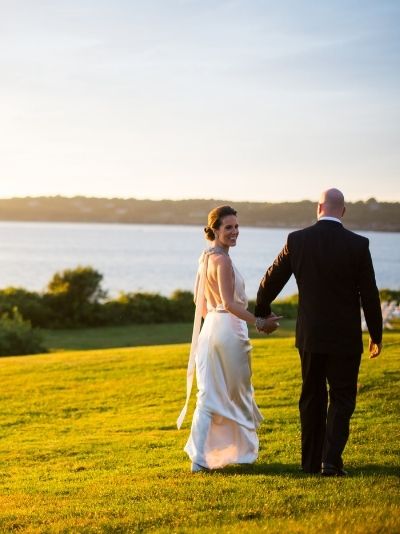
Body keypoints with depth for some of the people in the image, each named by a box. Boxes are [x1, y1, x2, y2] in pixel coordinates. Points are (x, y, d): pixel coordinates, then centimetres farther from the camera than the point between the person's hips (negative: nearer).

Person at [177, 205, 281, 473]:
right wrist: (260, 322, -23)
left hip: (210, 330, 8)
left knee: (208, 397, 4)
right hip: (228, 331, -8)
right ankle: (242, 451, 23)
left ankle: (199, 457, -2)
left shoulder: (205, 258, 12)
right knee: (237, 393, 9)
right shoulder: (223, 260, -16)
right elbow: (229, 304, -23)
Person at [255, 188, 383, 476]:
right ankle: (331, 461, -5)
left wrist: (262, 311, 24)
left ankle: (312, 461, 20)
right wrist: (376, 334, 7)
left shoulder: (297, 240, -4)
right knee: (342, 399, 6)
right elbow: (369, 294, -5)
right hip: (345, 337, -2)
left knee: (312, 398, 15)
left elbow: (272, 280, 5)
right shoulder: (358, 244, -9)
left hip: (310, 335, 2)